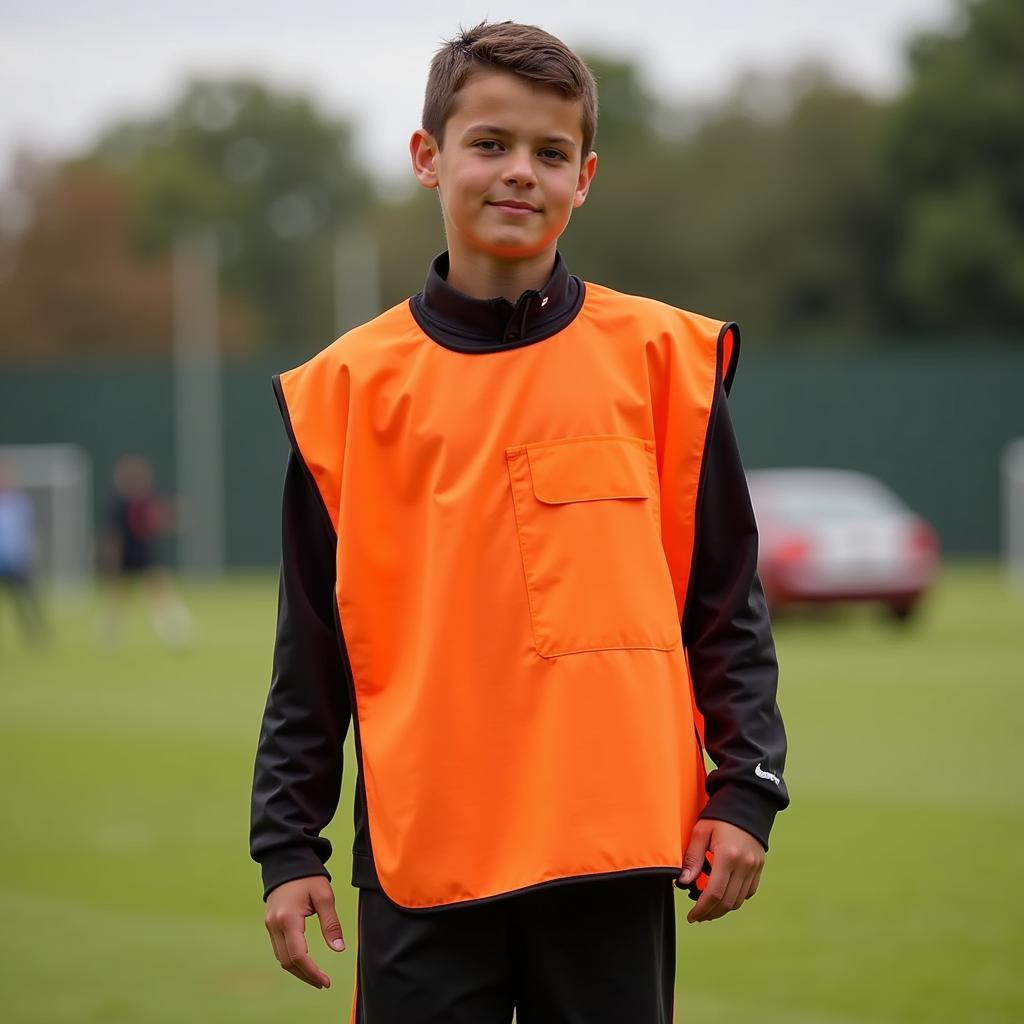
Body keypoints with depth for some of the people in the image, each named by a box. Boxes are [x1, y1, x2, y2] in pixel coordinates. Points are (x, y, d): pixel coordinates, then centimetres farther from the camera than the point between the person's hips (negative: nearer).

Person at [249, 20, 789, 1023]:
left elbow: (726, 599, 7)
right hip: (421, 855, 0)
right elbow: (312, 645, 7)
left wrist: (745, 791, 1)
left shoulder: (662, 357, 4)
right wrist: (288, 845, 5)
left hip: (617, 845, 0)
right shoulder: (348, 386, 5)